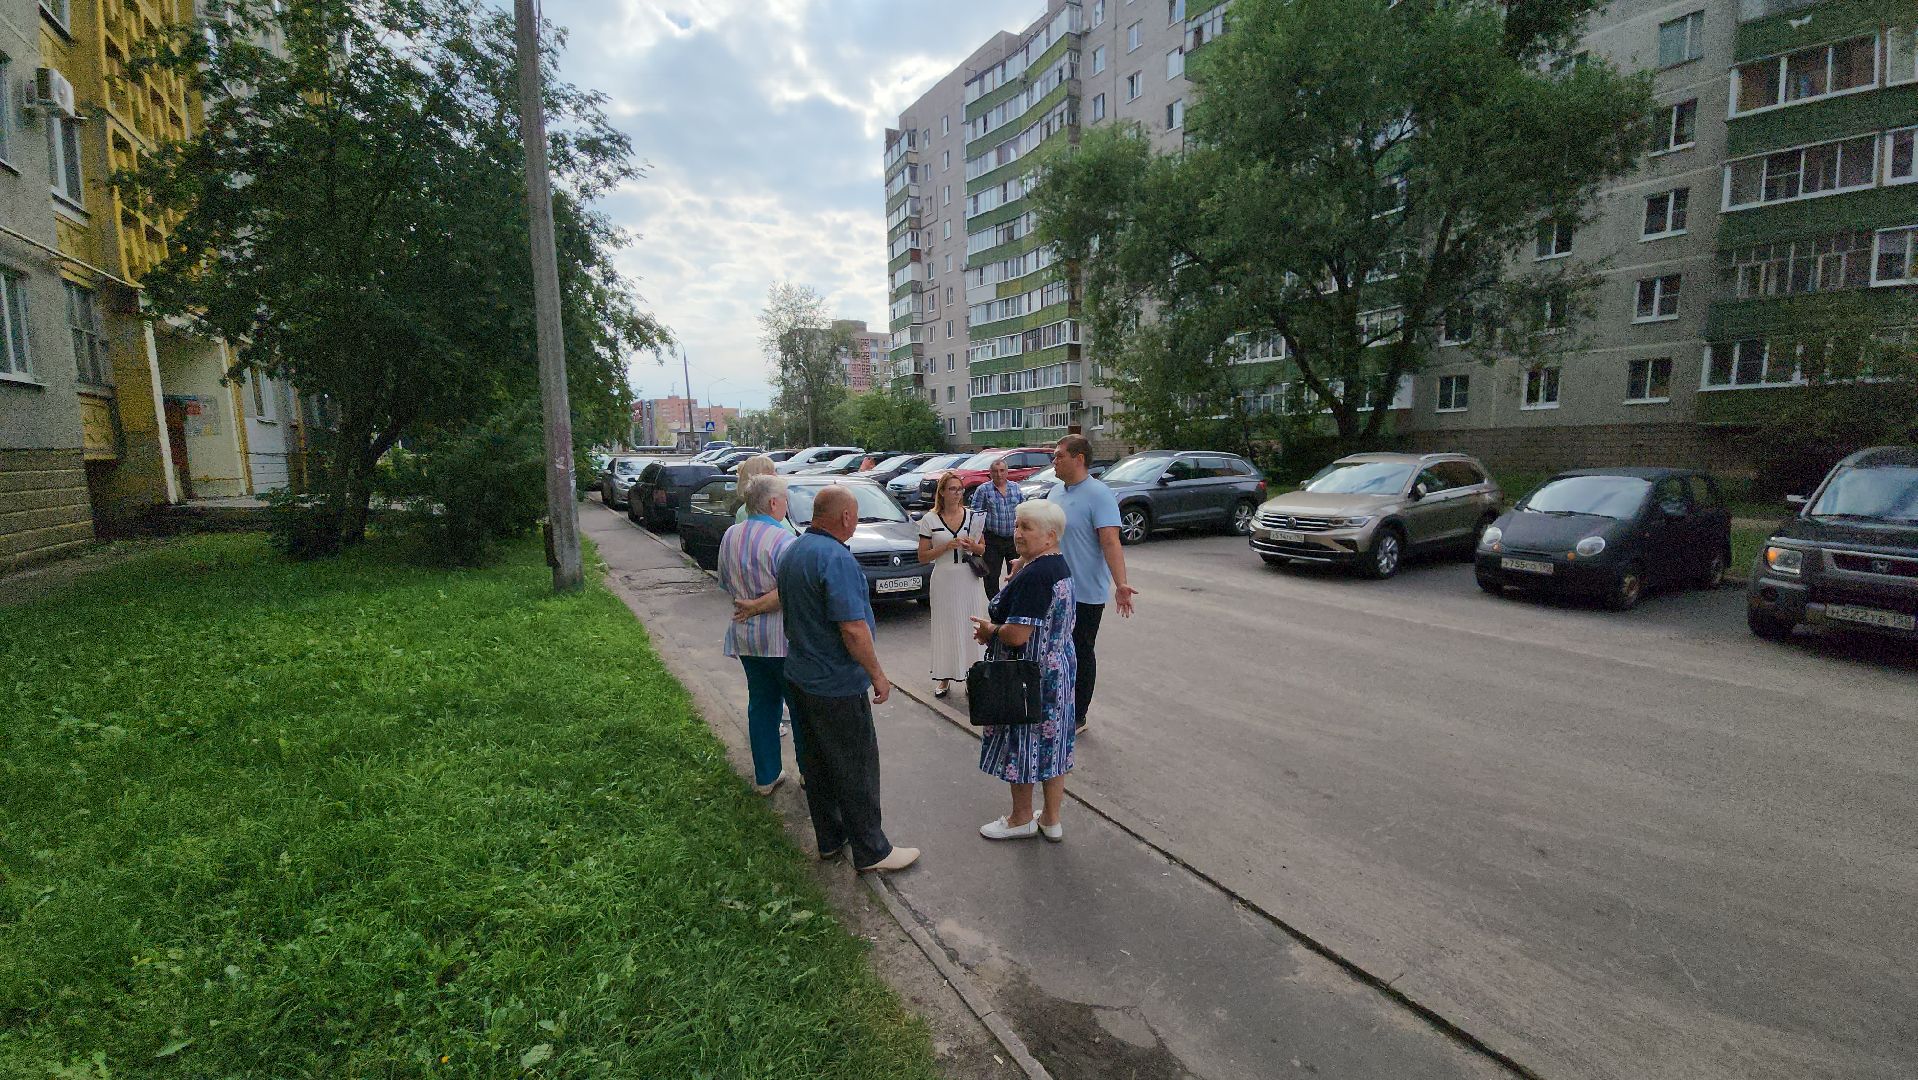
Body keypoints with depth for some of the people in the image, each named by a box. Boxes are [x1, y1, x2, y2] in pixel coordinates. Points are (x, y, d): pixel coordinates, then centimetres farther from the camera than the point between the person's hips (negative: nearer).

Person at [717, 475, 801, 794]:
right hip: (782, 637, -6)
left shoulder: (730, 536, 6)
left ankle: (766, 776, 24)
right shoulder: (782, 538, -18)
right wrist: (759, 606, -11)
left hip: (745, 636, 7)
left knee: (761, 704, 16)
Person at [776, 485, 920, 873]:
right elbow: (853, 628, -27)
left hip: (799, 676, 9)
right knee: (856, 768, 3)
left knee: (816, 763, 18)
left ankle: (830, 839, 31)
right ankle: (871, 851, 15)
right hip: (836, 684, -9)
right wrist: (878, 675, -17)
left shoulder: (792, 552, 7)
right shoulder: (835, 558, -24)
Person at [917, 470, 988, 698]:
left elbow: (983, 549, 15)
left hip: (969, 579, 1)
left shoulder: (973, 517, 4)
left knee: (970, 627, 3)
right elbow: (923, 557, -2)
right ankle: (945, 677, 16)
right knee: (945, 628, 4)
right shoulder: (930, 520, -1)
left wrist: (973, 547, -8)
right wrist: (947, 546, -15)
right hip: (943, 579, -1)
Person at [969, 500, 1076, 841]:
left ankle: (1021, 819, 27)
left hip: (1030, 678, -9)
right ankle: (1051, 819, 30)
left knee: (1022, 747, 9)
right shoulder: (1060, 566, 6)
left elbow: (1017, 635, -28)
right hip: (1060, 670, 9)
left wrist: (990, 630, -9)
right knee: (1052, 745, 17)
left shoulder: (1033, 576, -25)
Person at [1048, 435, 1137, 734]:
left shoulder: (1099, 494, -17)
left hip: (1086, 594, -8)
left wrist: (1121, 584, -35)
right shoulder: (1055, 491, 7)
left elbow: (1111, 542, -25)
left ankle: (1078, 718, 20)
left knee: (1082, 654, 7)